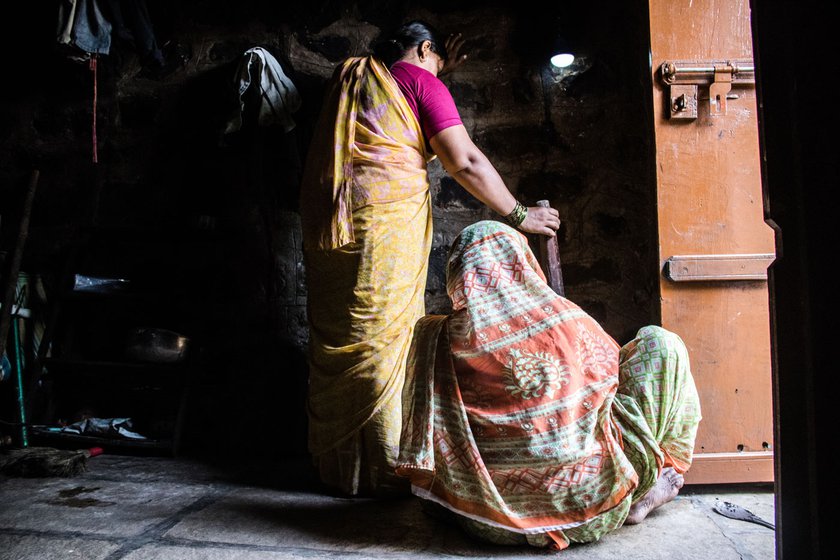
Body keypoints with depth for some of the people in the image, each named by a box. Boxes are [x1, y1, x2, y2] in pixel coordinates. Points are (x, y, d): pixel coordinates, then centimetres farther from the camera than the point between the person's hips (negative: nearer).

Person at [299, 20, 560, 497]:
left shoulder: (349, 74, 22)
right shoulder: (421, 82, 2)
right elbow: (465, 162, -5)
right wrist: (519, 215, 3)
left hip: (327, 221, 7)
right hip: (385, 220, -7)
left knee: (335, 341, 10)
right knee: (385, 338, -2)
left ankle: (336, 465, 20)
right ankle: (386, 471, 6)